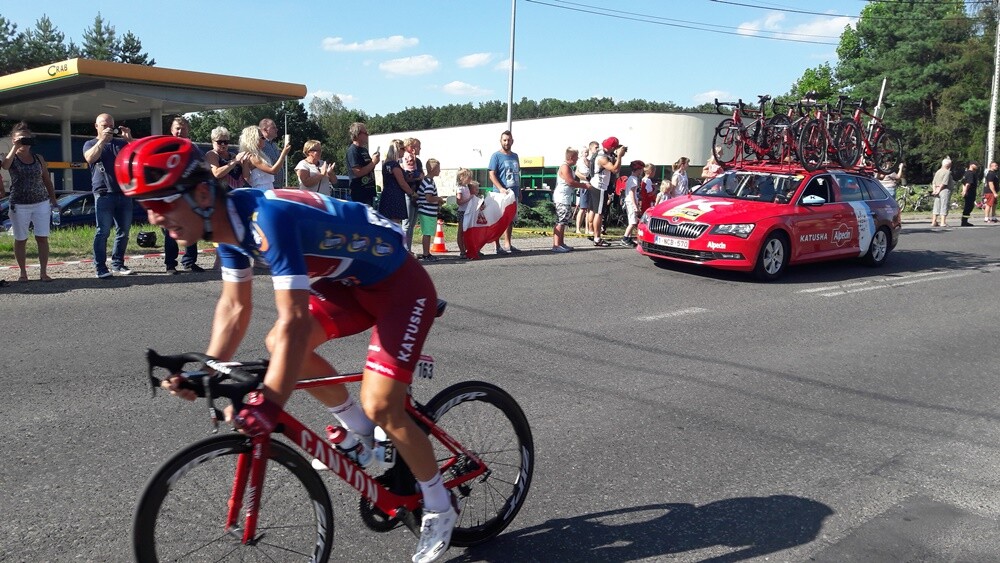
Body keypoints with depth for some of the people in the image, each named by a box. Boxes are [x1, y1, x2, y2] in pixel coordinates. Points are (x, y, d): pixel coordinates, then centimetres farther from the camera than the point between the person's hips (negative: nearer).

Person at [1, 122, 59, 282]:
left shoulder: (38, 158, 8)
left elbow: (47, 180, 14)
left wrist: (53, 200, 10)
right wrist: (15, 147, -22)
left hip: (41, 203, 2)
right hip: (19, 205, -2)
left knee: (42, 238, -1)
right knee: (21, 240, 5)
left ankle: (43, 272, 4)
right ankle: (23, 272, 15)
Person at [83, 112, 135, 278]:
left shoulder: (122, 142, 19)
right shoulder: (91, 144, 11)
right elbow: (90, 158, -11)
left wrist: (129, 138, -9)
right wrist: (102, 140, -17)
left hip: (124, 193, 4)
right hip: (104, 194, -4)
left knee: (123, 231, 5)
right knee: (103, 231, -7)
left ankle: (118, 264, 14)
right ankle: (100, 267, -4)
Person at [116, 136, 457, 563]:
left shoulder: (266, 216, -32)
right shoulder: (229, 221, -4)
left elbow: (295, 321, -37)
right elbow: (234, 306, 5)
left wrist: (269, 404, -39)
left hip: (400, 285, -9)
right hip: (353, 280, 9)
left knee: (380, 407, -13)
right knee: (278, 345, 2)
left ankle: (440, 510, 10)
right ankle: (361, 432, 20)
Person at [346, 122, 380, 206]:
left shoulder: (364, 150, 15)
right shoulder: (352, 151, -13)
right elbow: (358, 172, -22)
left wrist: (374, 160, 4)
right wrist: (373, 162, -16)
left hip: (369, 191, 10)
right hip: (360, 193, -10)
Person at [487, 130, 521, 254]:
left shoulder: (515, 156, 15)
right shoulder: (496, 156, -5)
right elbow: (492, 175, -11)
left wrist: (519, 192, 19)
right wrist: (501, 189, -24)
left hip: (513, 193, 7)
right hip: (501, 194, -7)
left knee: (511, 219, 11)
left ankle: (508, 245, 20)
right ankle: (498, 246, -1)